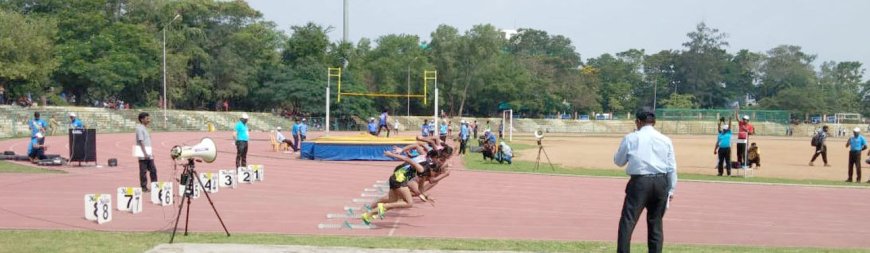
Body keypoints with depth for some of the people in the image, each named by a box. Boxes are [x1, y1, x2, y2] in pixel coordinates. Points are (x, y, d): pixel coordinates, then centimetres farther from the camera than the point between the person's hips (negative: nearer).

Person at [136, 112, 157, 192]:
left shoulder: (145, 128, 17)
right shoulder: (140, 128, -11)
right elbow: (141, 141, -17)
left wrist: (151, 153, 20)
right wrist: (145, 153, -21)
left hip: (148, 154, 9)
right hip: (143, 154, -9)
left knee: (153, 170, 9)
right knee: (143, 171, -2)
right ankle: (143, 187, 4)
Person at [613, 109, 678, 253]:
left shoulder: (631, 138, 0)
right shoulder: (665, 140, 7)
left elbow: (618, 161, 8)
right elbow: (672, 167, 8)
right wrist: (671, 189, 15)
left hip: (640, 182, -4)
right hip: (661, 182, 4)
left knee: (628, 221, -3)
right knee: (656, 222, 15)